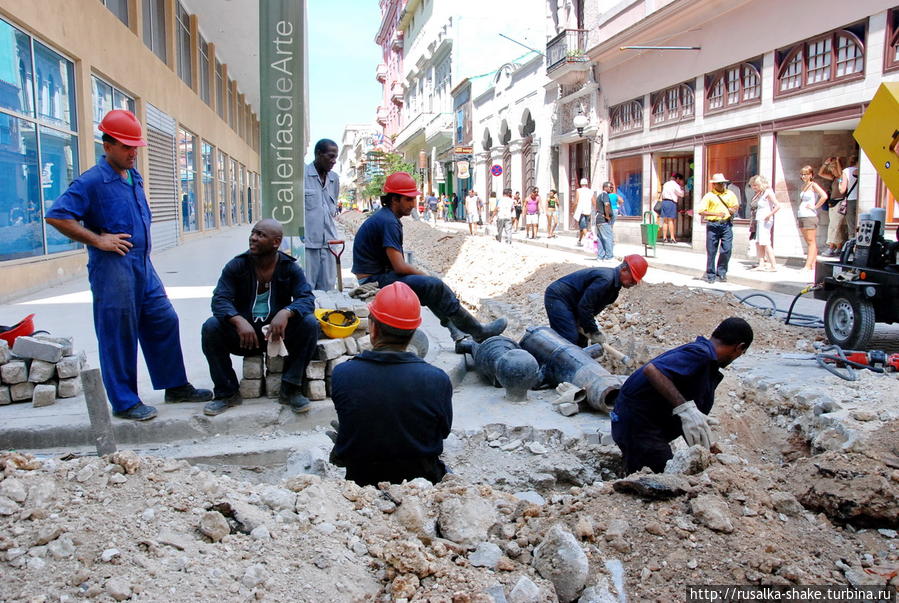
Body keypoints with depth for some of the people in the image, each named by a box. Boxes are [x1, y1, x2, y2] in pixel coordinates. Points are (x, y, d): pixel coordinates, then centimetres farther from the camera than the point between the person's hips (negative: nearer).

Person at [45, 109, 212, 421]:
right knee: (119, 336, 0)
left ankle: (176, 386, 23)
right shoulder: (91, 182, -11)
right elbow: (56, 216, -17)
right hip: (112, 268, -8)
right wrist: (97, 240, -17)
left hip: (143, 266, 8)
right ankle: (124, 402, 11)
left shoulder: (135, 177, 14)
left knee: (164, 322, 11)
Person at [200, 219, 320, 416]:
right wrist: (239, 321, -35)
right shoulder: (236, 266, -4)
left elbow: (307, 298, -14)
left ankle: (290, 390, -15)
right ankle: (227, 393, -9)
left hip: (279, 331, 0)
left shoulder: (290, 268, -3)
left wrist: (286, 313, -37)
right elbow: (220, 299, -13)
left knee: (310, 323, -26)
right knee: (210, 327, -25)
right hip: (244, 332, 1)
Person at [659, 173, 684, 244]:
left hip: (664, 201, 6)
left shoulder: (666, 184, 19)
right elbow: (681, 194, -1)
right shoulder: (675, 184, -4)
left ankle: (664, 238, 5)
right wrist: (682, 187, 16)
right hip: (671, 202, -6)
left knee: (665, 221, 6)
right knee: (671, 220, -5)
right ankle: (672, 238, -5)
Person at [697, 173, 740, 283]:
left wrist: (734, 209, 0)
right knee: (711, 251, 2)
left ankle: (721, 273, 11)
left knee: (727, 249, -3)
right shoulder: (709, 196, 0)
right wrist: (716, 214, -17)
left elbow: (736, 206, 24)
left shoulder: (730, 194, 13)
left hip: (727, 225, 3)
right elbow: (701, 211, -7)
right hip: (713, 225, -3)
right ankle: (710, 274, 12)